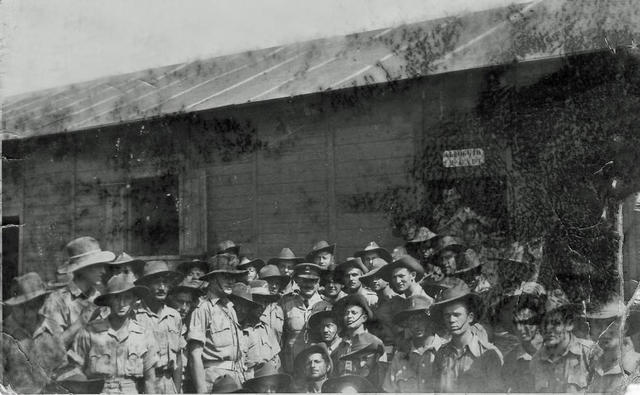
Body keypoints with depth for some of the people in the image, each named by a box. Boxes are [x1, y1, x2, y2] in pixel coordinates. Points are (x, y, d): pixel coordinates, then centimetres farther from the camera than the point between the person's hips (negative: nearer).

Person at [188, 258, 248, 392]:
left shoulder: (230, 308, 15)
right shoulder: (203, 308, -8)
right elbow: (195, 354, -13)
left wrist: (242, 380, 14)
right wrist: (201, 390, -17)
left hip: (236, 375, 7)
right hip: (215, 375, -7)